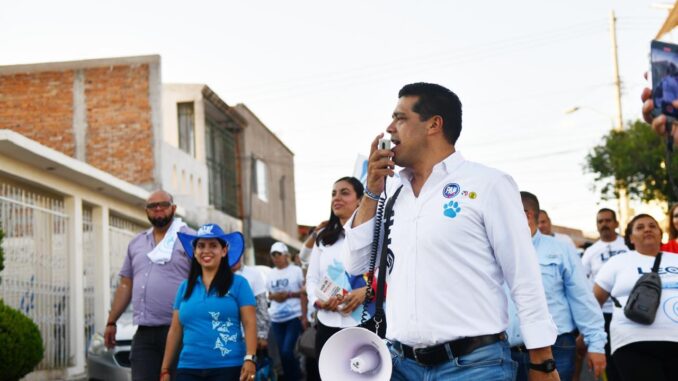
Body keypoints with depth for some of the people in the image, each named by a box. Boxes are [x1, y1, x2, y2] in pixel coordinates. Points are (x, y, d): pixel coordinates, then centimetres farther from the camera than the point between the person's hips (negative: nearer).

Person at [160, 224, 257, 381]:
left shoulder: (238, 283, 2)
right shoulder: (185, 287, 13)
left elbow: (250, 324, -4)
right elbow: (175, 330, 14)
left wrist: (250, 359, -18)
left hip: (229, 368, -3)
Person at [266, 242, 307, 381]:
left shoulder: (296, 271, -1)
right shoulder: (271, 274, 12)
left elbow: (303, 294, -3)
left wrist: (304, 316, -11)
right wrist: (274, 296, -6)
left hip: (294, 317, -5)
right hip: (276, 319, 5)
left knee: (287, 351, -14)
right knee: (282, 353, 5)